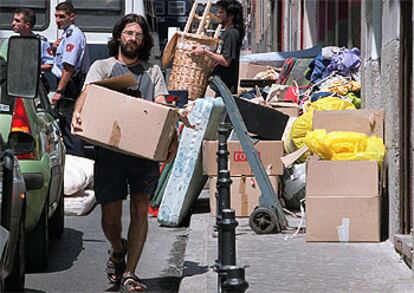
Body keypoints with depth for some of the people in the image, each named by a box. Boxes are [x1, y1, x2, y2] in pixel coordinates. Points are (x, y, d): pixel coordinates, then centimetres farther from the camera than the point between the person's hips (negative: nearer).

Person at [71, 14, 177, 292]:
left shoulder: (153, 71, 18)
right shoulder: (102, 66, 11)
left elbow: (162, 107, 6)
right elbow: (87, 94, -8)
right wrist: (77, 114, -31)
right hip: (110, 147, -1)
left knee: (140, 209, -5)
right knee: (110, 216, 0)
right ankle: (118, 249, 32)